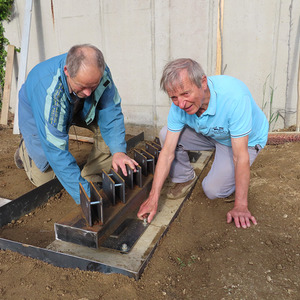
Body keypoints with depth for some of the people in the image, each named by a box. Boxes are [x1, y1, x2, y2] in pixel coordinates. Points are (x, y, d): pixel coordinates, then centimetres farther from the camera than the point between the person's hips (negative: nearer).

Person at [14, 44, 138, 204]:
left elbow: (111, 111, -24)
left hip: (78, 109, 4)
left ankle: (91, 178, -4)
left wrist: (118, 150, -40)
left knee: (109, 124, -23)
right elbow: (56, 150, -42)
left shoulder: (100, 72, -33)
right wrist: (85, 195, -44)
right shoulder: (48, 90, -45)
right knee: (43, 178, -1)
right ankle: (25, 149, 31)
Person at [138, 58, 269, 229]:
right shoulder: (179, 105, -24)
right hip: (210, 134, 4)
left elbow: (241, 156, -36)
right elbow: (167, 152, -21)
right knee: (166, 135, -16)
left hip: (246, 140, -4)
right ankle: (185, 178, 8)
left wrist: (241, 206, -31)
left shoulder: (234, 96, -40)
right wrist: (153, 198, -22)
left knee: (213, 190, -20)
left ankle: (227, 173, 15)